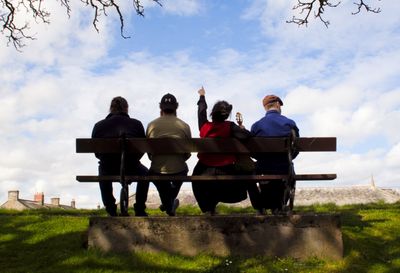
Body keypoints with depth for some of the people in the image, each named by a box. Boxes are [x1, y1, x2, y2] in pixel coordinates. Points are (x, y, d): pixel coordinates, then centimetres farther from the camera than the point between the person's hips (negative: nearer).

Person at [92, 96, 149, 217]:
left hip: (108, 170, 1)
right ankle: (140, 210, 30)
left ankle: (111, 210, 40)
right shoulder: (136, 124, 1)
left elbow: (96, 152, 8)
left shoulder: (98, 126, 3)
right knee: (144, 173, 34)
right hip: (131, 169, -1)